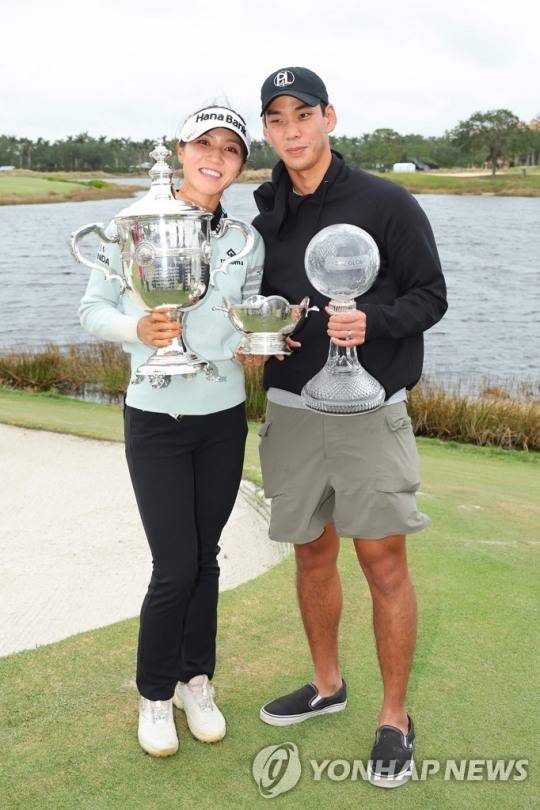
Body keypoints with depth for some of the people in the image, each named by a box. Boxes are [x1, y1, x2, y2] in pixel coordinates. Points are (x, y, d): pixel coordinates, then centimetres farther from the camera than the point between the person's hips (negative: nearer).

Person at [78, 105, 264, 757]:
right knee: (175, 568, -2)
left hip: (223, 420, 3)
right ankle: (154, 694, 23)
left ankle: (196, 681, 34)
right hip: (155, 421, -3)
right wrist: (137, 329, -21)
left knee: (204, 558, 13)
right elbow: (92, 309, -3)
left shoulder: (246, 242, 2)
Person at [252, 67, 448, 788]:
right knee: (313, 553, 15)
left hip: (369, 410, -4)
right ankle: (327, 685, 35)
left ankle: (395, 719, 16)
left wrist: (373, 321, -22)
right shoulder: (266, 218, 9)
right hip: (290, 410, 5)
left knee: (383, 564, 0)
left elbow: (430, 295, -3)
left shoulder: (387, 203, -5)